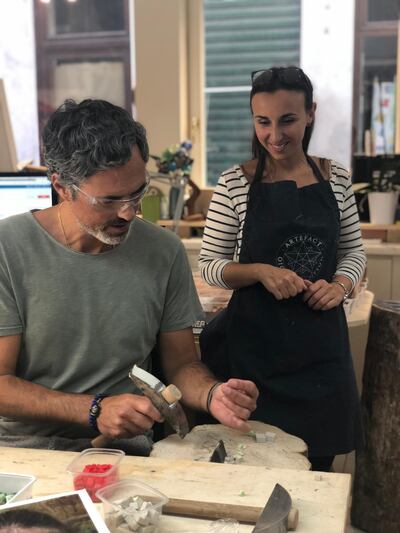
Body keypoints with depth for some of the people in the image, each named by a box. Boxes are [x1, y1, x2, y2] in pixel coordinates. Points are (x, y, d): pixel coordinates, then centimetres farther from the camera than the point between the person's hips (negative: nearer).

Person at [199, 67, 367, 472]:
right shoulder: (235, 184, -5)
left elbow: (353, 251, 13)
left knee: (318, 462, 10)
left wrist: (340, 285, -8)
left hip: (321, 340, 3)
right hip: (256, 342, -2)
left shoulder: (335, 178, 3)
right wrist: (261, 272, -18)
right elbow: (209, 266, -1)